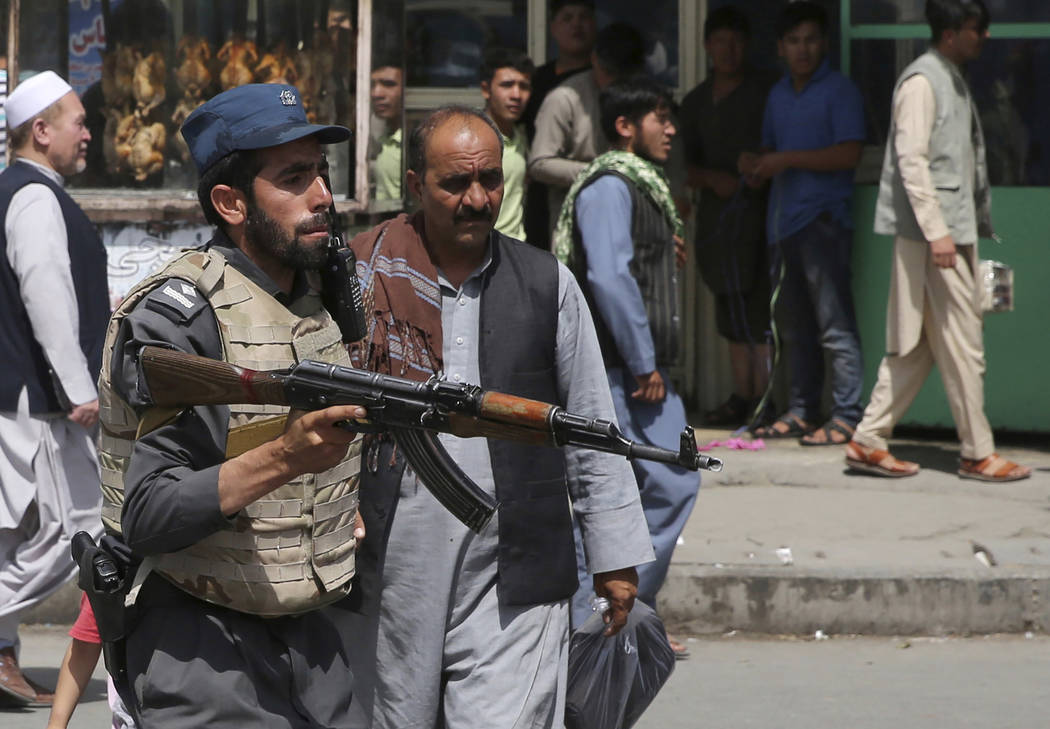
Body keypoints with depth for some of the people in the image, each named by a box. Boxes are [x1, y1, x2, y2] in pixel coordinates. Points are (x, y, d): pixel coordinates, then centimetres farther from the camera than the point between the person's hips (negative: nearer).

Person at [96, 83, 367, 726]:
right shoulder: (175, 316, -16)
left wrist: (342, 503, 5)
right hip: (205, 649, -7)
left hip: (313, 640, 7)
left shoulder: (325, 293, 8)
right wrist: (283, 459, -33)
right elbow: (148, 517, -23)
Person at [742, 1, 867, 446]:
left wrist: (788, 159, -15)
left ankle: (846, 418, -8)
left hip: (823, 218, -7)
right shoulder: (778, 95, 18)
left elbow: (849, 154, -14)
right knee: (798, 326, 12)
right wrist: (757, 167, 7)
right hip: (785, 220, 8)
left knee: (834, 324, -8)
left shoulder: (839, 91, -5)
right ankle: (801, 412, 17)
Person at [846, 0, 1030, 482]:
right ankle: (978, 454, 2)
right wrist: (936, 231, -22)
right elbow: (911, 161, -18)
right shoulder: (922, 81, -12)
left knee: (916, 346, 10)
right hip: (933, 232, -10)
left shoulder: (953, 81, 17)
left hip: (954, 232, 10)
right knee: (962, 344, -4)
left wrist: (979, 223, 18)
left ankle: (868, 442, 13)